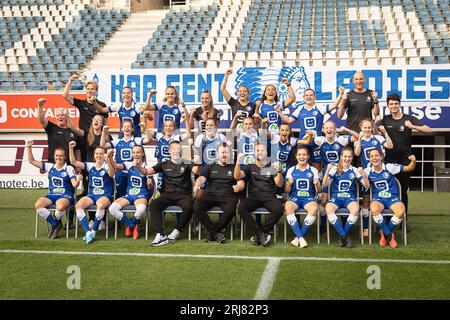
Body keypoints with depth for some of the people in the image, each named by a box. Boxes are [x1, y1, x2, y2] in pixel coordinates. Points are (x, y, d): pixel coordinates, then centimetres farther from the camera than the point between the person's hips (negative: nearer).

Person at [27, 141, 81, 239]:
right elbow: (32, 161, 9)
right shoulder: (50, 167, 9)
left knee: (60, 206, -39)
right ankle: (55, 224, -7)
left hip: (66, 195, -4)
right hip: (52, 194, 4)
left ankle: (57, 222, -3)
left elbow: (74, 185, -11)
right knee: (38, 205, -26)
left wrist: (78, 181, -34)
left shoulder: (69, 168, -2)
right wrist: (28, 147, -1)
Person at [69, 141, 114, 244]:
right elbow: (74, 162, 5)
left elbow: (111, 174, -23)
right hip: (91, 195, 4)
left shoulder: (107, 166, 0)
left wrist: (108, 160, -38)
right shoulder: (90, 166, 11)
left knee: (101, 205, -38)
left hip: (105, 196, -4)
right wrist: (71, 148, -7)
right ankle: (88, 232, -27)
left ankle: (94, 231, -19)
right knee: (78, 205, -26)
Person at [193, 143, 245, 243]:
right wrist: (197, 185, -20)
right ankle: (216, 233, -20)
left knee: (231, 210, -35)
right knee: (197, 206, -29)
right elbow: (201, 178, 5)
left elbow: (241, 183, 6)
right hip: (211, 195, 1)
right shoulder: (210, 167, 22)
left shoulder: (234, 168, 19)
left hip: (228, 196, -1)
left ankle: (212, 232, -16)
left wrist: (238, 187, -20)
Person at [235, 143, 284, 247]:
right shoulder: (250, 167, 18)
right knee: (241, 207, -31)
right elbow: (237, 176, 3)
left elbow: (279, 184, 3)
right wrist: (238, 162, -13)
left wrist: (279, 171, -16)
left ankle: (258, 233, -17)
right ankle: (261, 233, -22)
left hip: (269, 197, -1)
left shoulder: (272, 167, 14)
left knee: (279, 210, -32)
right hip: (253, 197, 1)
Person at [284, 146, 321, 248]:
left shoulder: (313, 170, 10)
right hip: (294, 197, 0)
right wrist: (289, 183, -13)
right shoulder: (291, 170, 11)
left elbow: (318, 191, 9)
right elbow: (286, 191, 9)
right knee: (288, 207, -36)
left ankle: (298, 237, -22)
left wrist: (317, 184, -14)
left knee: (314, 208, -35)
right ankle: (301, 238, -30)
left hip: (308, 198, 0)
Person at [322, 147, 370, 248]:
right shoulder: (335, 169, 5)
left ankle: (343, 235, -13)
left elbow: (367, 186, 4)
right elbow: (324, 185, -4)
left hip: (350, 197, 1)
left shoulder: (354, 170, 8)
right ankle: (345, 236, -20)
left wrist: (363, 175, -15)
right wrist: (327, 171, -20)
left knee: (355, 209, -34)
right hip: (336, 197, 0)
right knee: (328, 209, -34)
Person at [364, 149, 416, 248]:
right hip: (378, 199, 0)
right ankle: (389, 234, -12)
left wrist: (413, 161, -20)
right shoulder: (368, 171, 2)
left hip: (392, 198, 0)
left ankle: (384, 232, -4)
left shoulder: (389, 167, -3)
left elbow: (409, 168, 1)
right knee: (374, 209, -37)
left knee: (401, 211, -33)